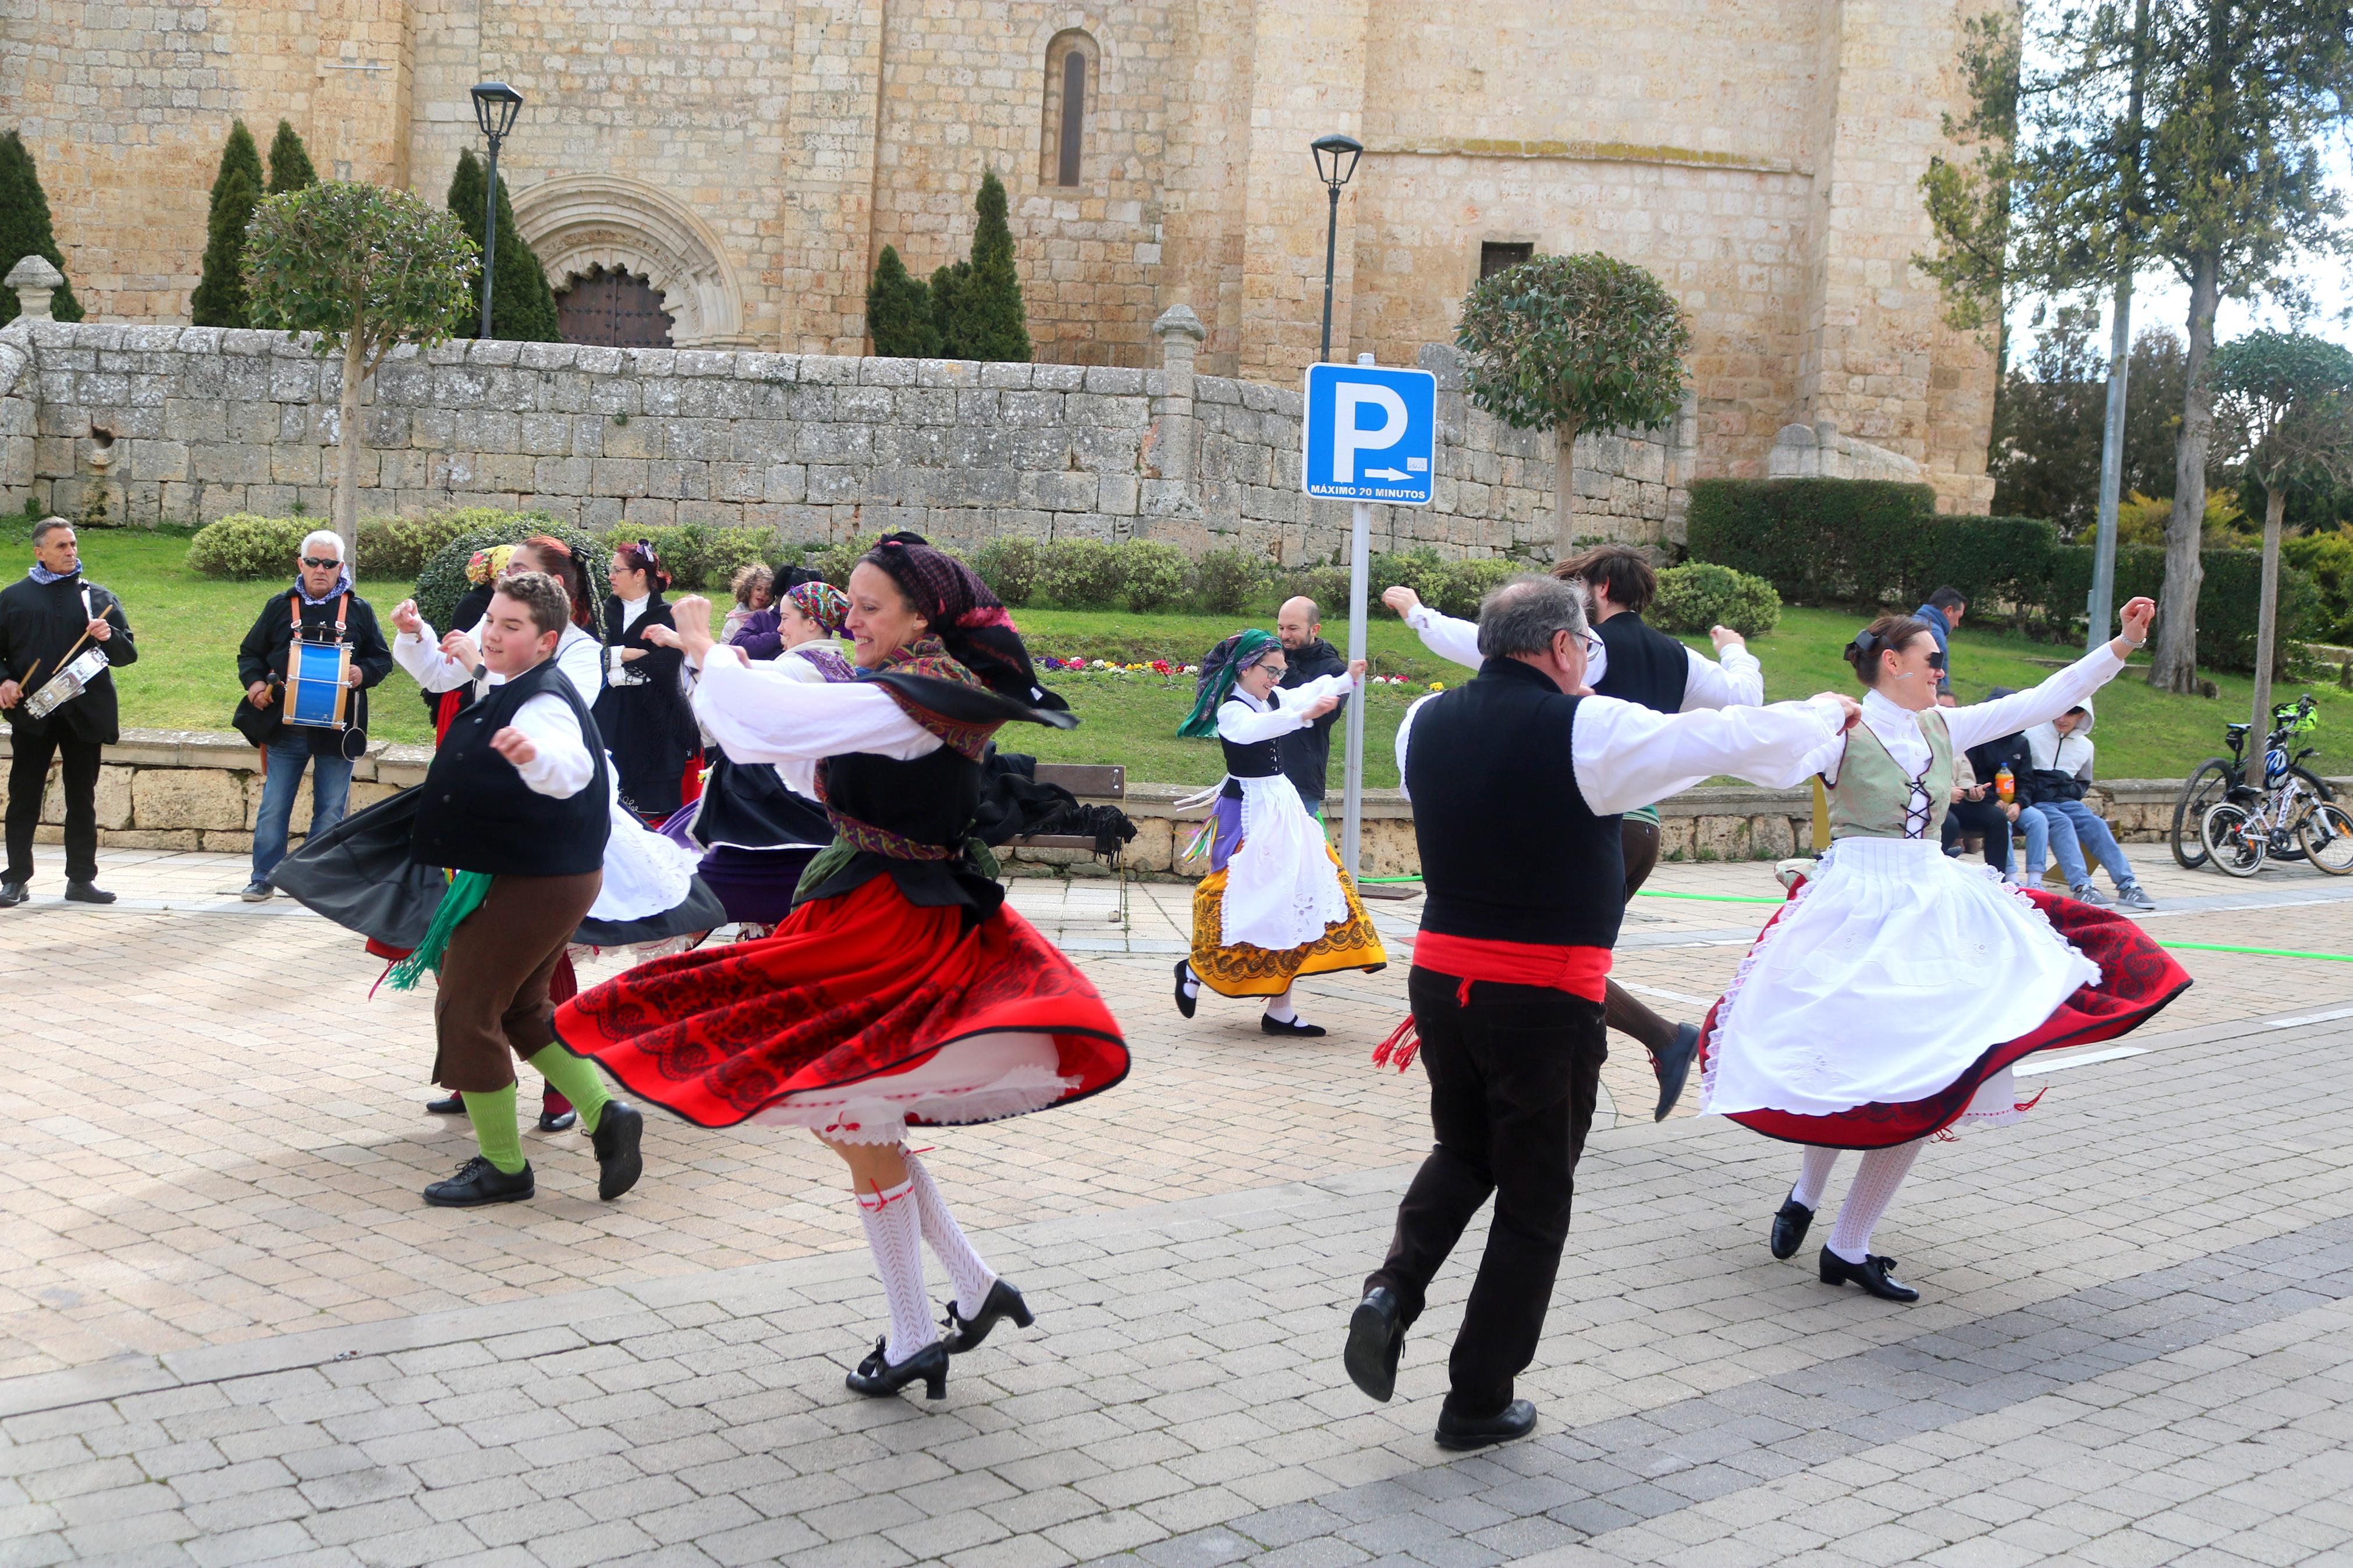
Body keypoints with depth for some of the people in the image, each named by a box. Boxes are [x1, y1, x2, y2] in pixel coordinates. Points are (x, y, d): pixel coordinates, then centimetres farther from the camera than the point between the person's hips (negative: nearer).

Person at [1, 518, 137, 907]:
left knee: (82, 798, 4)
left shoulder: (99, 598, 12)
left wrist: (110, 637, -11)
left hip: (85, 714, 1)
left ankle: (82, 879, 11)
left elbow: (128, 653, 10)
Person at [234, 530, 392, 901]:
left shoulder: (359, 610, 8)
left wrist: (363, 673, -11)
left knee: (331, 810, 5)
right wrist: (255, 683, -6)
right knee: (273, 807, 2)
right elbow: (250, 653, 13)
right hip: (285, 727, 0)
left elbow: (383, 659, 10)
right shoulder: (280, 606, 9)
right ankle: (263, 878, 12)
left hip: (337, 728, 0)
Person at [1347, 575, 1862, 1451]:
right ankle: (1478, 1402, 18)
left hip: (1440, 975, 5)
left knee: (1463, 1154, 27)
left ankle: (1393, 1290, 3)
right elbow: (1739, 739, -9)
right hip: (1545, 997, -5)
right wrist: (1828, 713, 10)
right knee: (1534, 1201, 10)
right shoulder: (1585, 729, -15)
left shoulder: (1426, 723, 1)